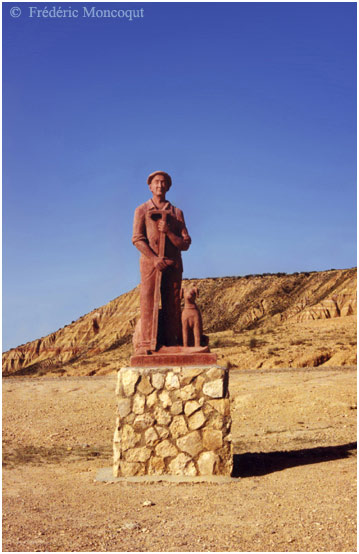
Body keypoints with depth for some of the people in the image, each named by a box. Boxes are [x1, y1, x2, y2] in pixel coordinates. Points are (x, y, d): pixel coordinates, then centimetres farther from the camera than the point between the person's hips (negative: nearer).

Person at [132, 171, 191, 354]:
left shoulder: (176, 213, 16)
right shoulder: (142, 210, 10)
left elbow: (185, 243, 9)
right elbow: (137, 239, -1)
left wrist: (168, 231, -9)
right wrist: (155, 259, -15)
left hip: (173, 265, 2)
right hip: (150, 263, -2)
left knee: (172, 306, -1)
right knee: (148, 303, -10)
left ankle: (171, 345, 0)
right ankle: (145, 345, -11)